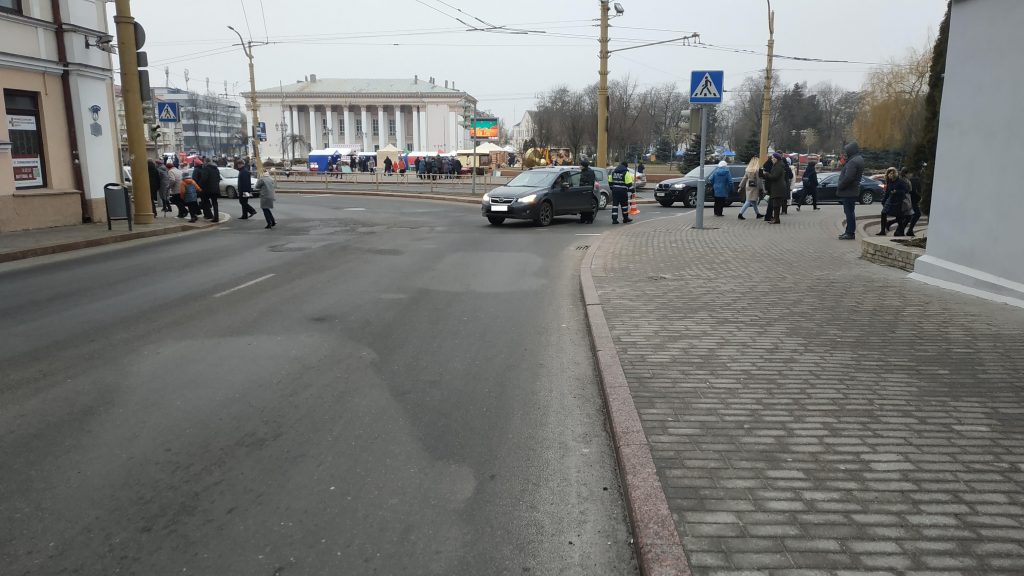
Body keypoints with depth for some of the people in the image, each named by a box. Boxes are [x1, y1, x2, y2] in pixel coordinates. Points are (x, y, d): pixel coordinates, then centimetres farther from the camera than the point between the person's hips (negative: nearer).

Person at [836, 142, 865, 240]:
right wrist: (844, 164, 1)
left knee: (849, 212, -6)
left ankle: (850, 233, -4)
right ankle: (849, 231, 24)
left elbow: (848, 177, -26)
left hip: (848, 191, -11)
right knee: (849, 212, 16)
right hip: (853, 191, 11)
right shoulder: (859, 159, 15)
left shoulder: (853, 162, -20)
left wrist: (839, 186, -14)